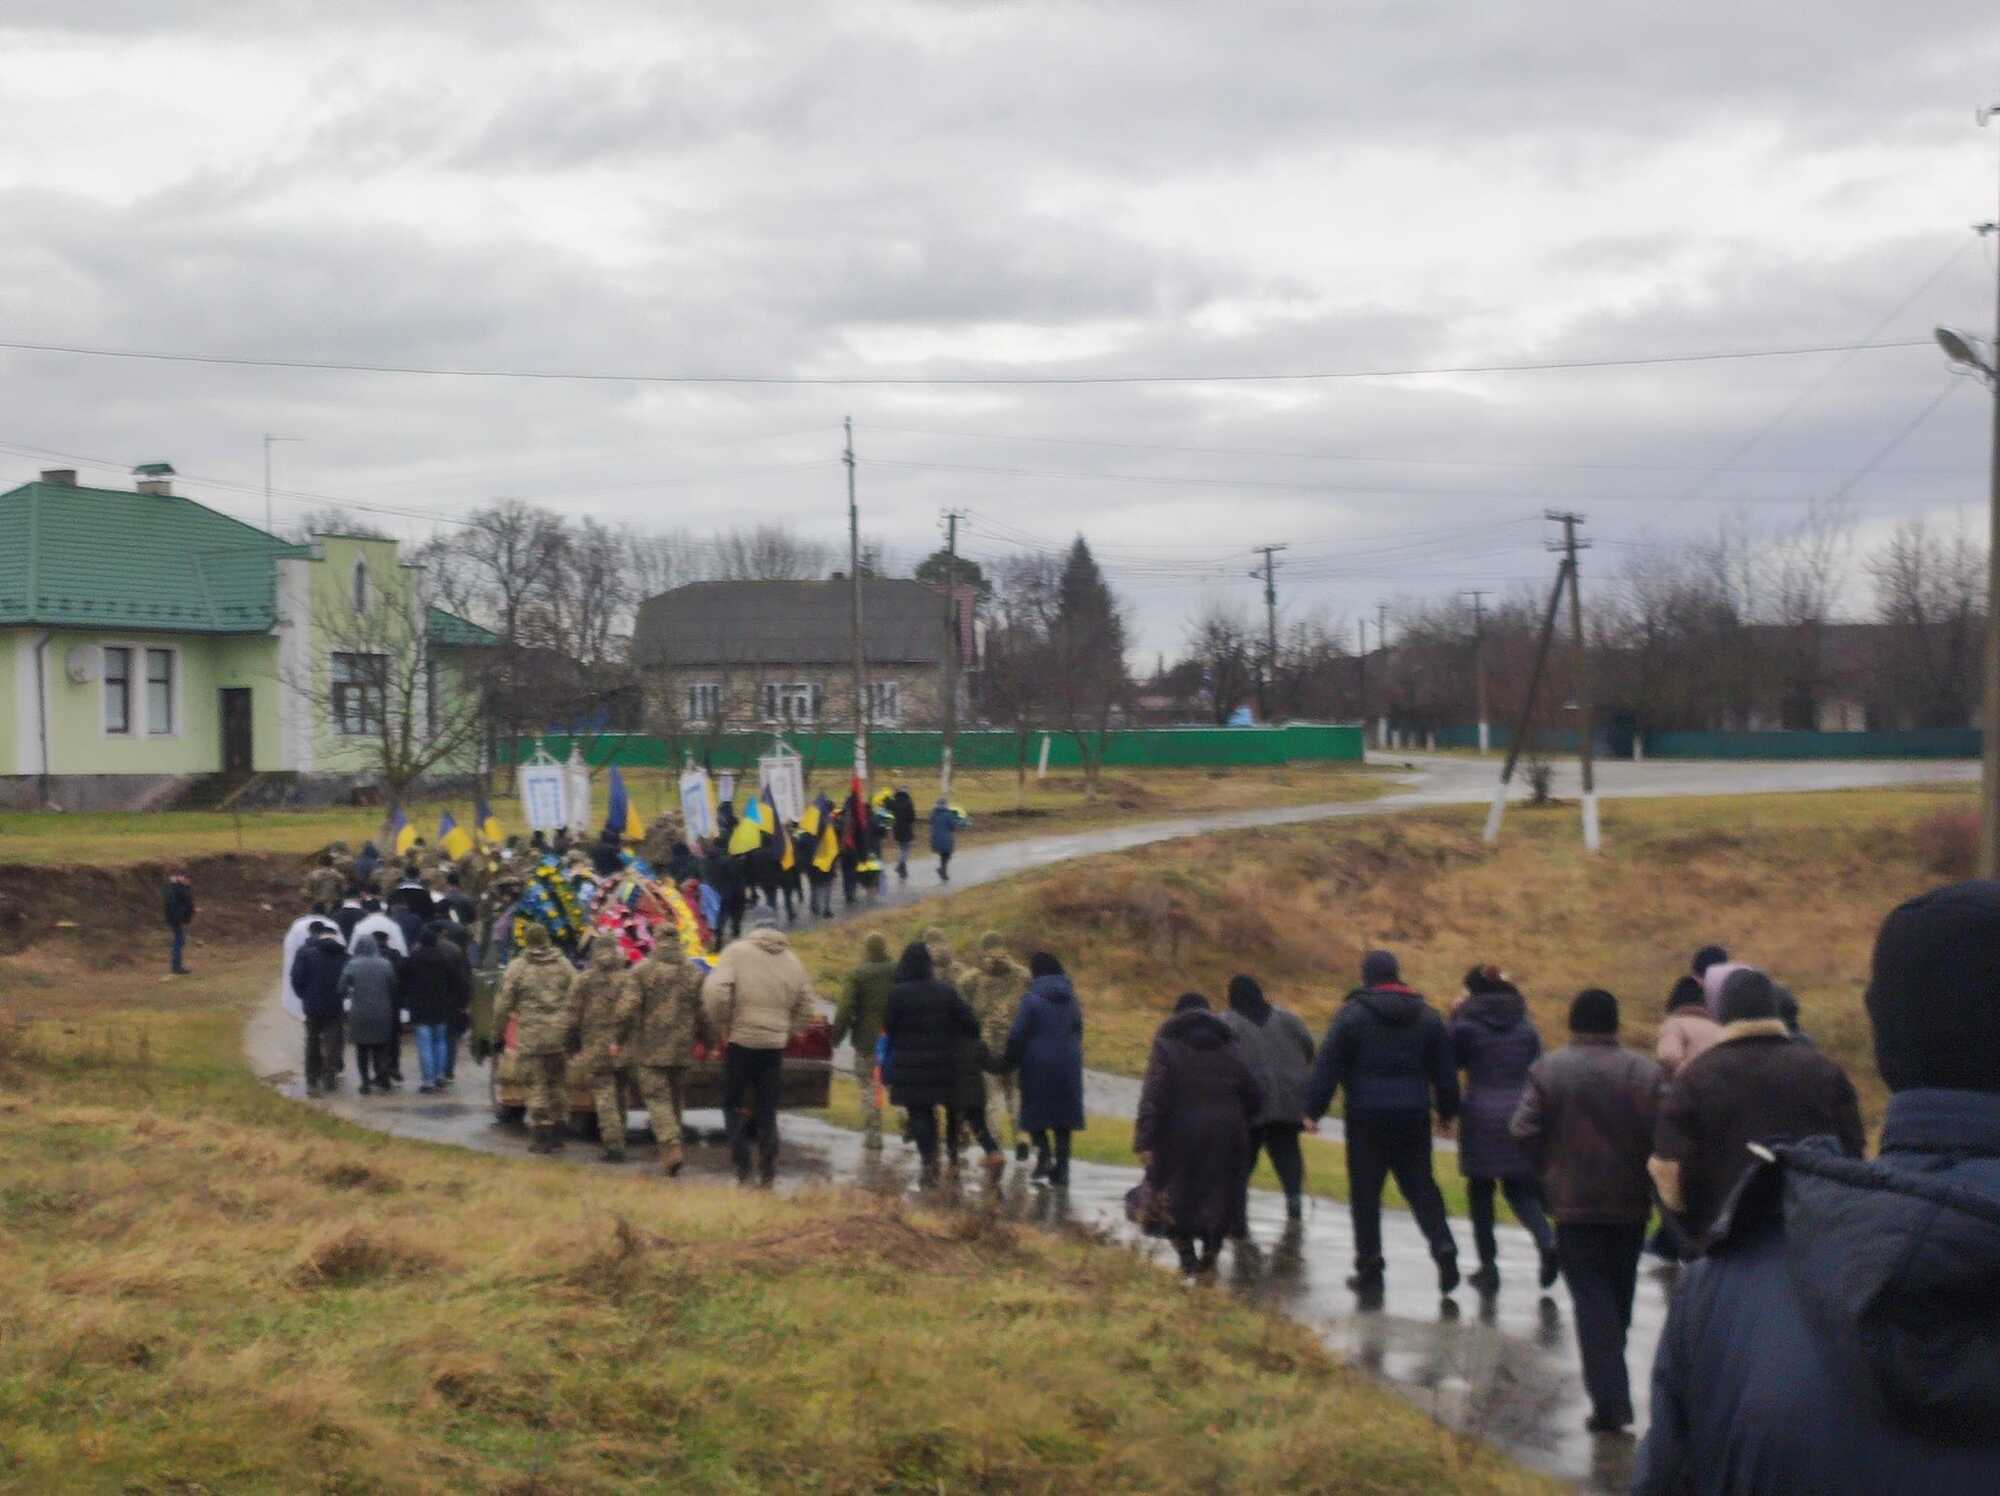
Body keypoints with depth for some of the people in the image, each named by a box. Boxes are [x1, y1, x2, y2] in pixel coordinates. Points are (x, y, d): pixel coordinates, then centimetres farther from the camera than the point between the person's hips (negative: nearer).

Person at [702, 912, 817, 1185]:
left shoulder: (737, 952, -6)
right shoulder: (792, 961, 8)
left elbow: (715, 992, -17)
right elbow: (805, 1008, 13)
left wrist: (722, 1026, -4)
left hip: (741, 1041, -3)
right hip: (775, 1044, 4)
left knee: (733, 1104, 9)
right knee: (767, 1110, 13)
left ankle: (742, 1164, -3)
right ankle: (767, 1172, 12)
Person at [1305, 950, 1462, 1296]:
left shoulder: (1352, 1014, -5)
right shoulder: (1426, 1016, 8)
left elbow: (1327, 1066, -7)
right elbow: (1445, 1070, 12)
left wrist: (1314, 1108, -2)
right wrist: (1447, 1109, 22)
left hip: (1367, 1116, -3)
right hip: (1413, 1116, 3)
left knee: (1365, 1191, 4)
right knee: (1420, 1186, 12)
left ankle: (1369, 1265, 4)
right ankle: (1443, 1245, -7)